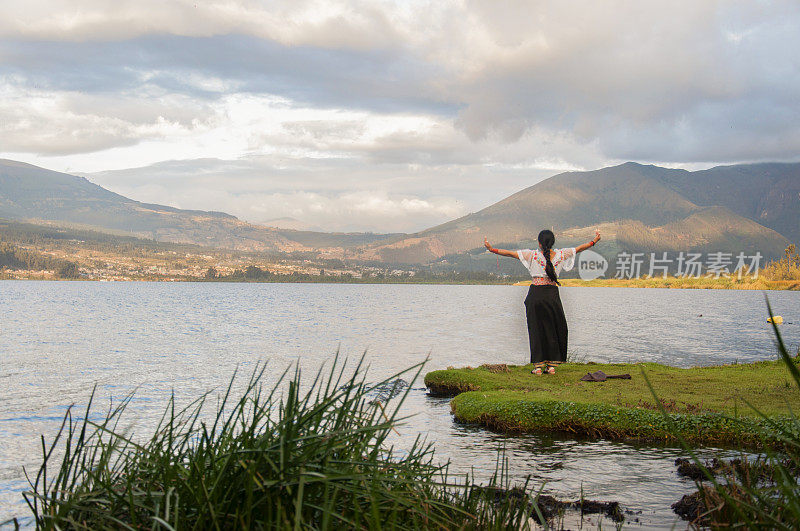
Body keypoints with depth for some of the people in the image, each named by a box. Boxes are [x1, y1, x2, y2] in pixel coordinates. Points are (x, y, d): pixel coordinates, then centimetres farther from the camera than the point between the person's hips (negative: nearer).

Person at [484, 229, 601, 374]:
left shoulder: (532, 255, -6)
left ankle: (538, 365, 4)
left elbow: (511, 253, -7)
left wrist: (492, 249, -1)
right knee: (554, 329, 12)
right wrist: (594, 241, 29)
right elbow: (579, 248, 15)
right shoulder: (561, 255, 1)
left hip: (536, 294, -2)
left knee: (536, 329, 5)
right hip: (552, 294, 2)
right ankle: (551, 364, 12)